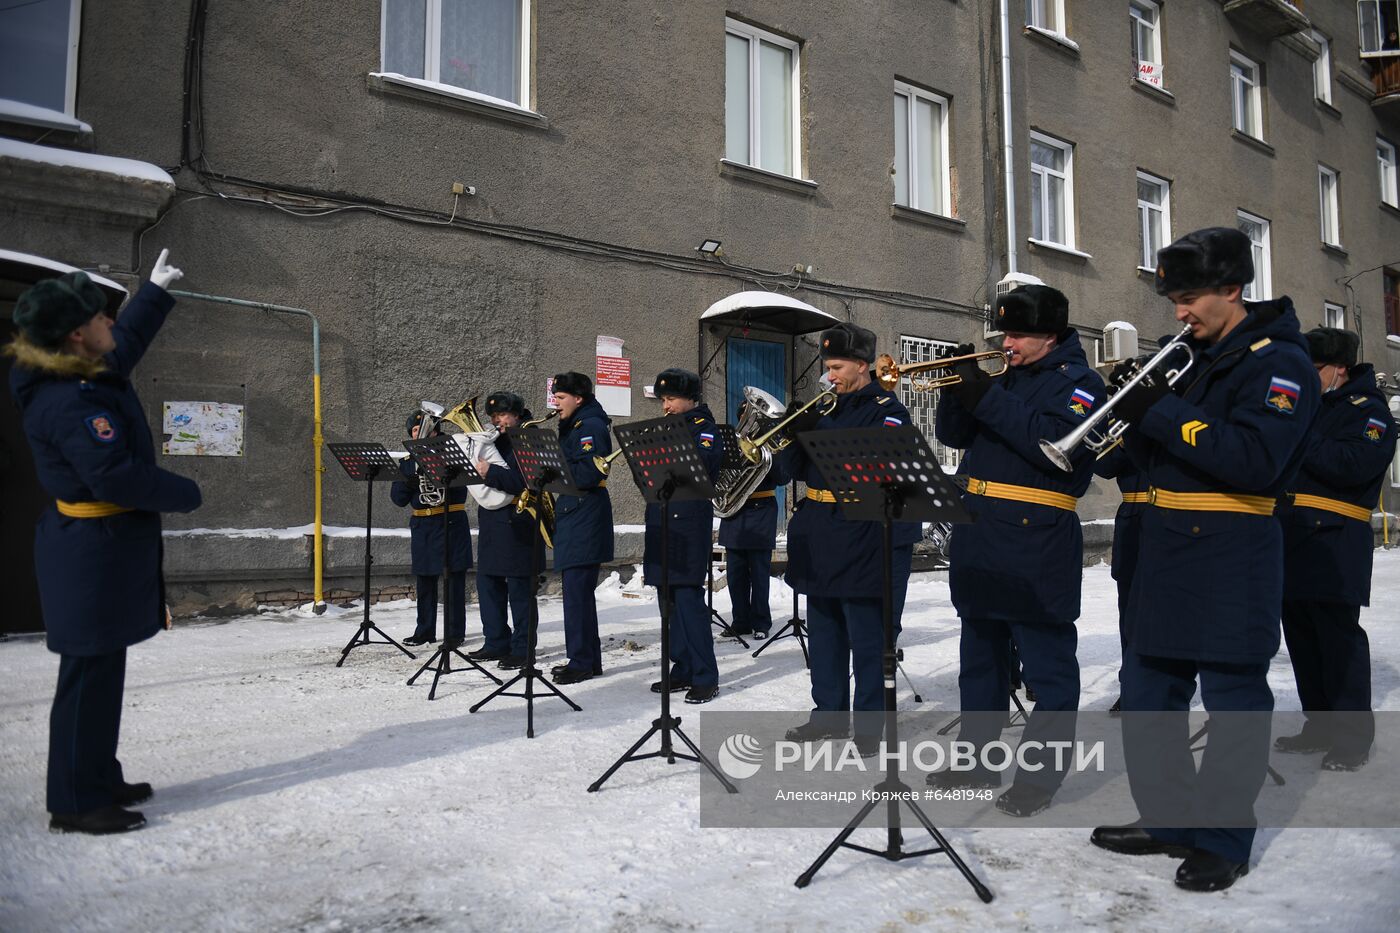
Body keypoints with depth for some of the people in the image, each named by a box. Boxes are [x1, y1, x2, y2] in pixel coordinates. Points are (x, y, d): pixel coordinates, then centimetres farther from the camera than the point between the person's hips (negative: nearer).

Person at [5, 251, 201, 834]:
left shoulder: (87, 376, 8)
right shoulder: (72, 401, -22)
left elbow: (125, 346, 29)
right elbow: (117, 476, -27)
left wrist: (156, 291, 38)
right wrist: (186, 494, -13)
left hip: (104, 545, 11)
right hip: (94, 550, -11)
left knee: (103, 668, 18)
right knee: (89, 672, -1)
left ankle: (100, 779, 31)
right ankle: (75, 803, 11)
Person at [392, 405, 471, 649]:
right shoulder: (408, 462, 12)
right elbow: (398, 498, 7)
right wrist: (408, 483, -14)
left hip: (451, 522, -4)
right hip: (422, 525, 4)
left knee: (453, 579, -3)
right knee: (424, 581, 11)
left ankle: (454, 633, 4)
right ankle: (425, 631, 22)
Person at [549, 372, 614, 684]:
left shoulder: (591, 426, -10)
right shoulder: (571, 427, 20)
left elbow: (590, 473, -22)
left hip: (585, 517, -10)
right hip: (572, 515, 10)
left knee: (577, 591, -8)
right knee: (578, 591, 12)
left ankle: (582, 662, -2)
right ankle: (588, 658, 19)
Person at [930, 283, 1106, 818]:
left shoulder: (1077, 382, -4)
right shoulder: (1006, 380, 17)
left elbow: (1057, 446, -21)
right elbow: (954, 435, 14)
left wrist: (987, 399, -21)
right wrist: (959, 386, -3)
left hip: (1036, 548, -8)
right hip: (979, 542, 8)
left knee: (1047, 665, 1)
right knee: (980, 658, 16)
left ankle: (1040, 776, 10)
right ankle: (977, 759, 28)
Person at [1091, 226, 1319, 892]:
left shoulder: (1277, 361, -8)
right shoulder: (1194, 358, 16)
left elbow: (1254, 460, -23)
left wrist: (1163, 413, -20)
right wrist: (1138, 415, -4)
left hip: (1232, 561, -8)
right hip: (1166, 550, 8)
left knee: (1232, 698, 3)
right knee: (1147, 690, 12)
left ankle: (1223, 840, 16)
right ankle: (1167, 819, 26)